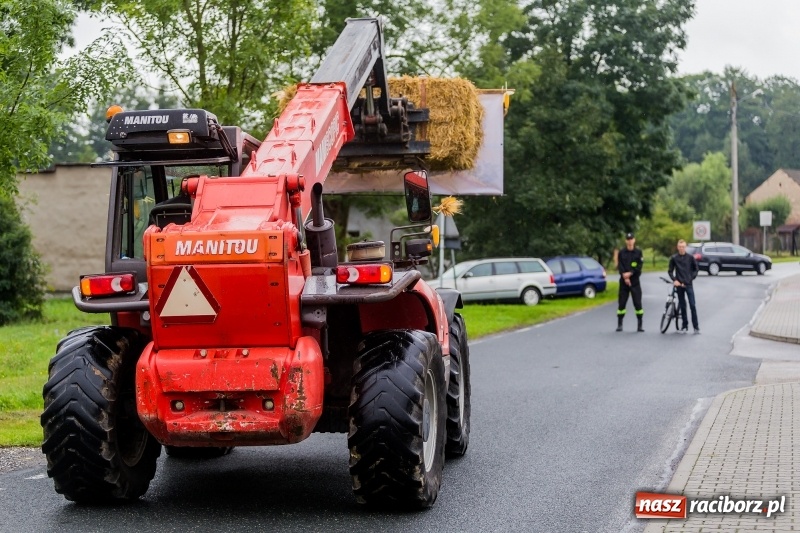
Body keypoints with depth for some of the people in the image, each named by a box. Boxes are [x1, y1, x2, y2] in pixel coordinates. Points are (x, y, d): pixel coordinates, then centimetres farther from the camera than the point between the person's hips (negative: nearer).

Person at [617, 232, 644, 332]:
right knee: (622, 303, 2)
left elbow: (639, 266, -5)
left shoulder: (638, 252, 3)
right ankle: (619, 324, 10)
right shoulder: (621, 253, 5)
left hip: (635, 281, -1)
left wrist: (630, 273, -17)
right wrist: (625, 277, -16)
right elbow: (620, 266, -4)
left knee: (638, 303, -4)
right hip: (623, 282, 1)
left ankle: (639, 325, 0)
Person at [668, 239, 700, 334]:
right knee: (682, 306, 7)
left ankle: (696, 327, -4)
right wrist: (674, 280, -8)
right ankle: (685, 326, 16)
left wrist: (691, 278, -4)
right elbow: (670, 271, 7)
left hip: (688, 284, -1)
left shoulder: (690, 257, 0)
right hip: (679, 284, 1)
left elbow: (696, 269, 8)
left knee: (692, 305, -7)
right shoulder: (674, 258, 2)